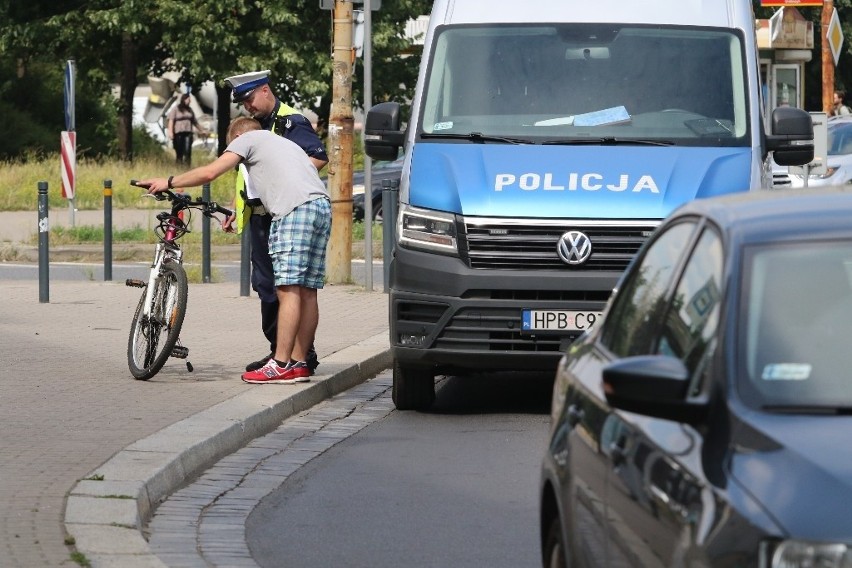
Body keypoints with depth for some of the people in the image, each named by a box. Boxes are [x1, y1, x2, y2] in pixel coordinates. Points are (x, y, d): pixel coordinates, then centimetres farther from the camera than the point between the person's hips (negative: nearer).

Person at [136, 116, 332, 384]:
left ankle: (281, 365, -15)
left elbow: (209, 173, 3)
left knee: (288, 289, -11)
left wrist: (168, 182, 13)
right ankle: (300, 363, 10)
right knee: (306, 290, 9)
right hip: (323, 204, 8)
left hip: (297, 209, -8)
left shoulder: (247, 138, 12)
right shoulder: (281, 143, 36)